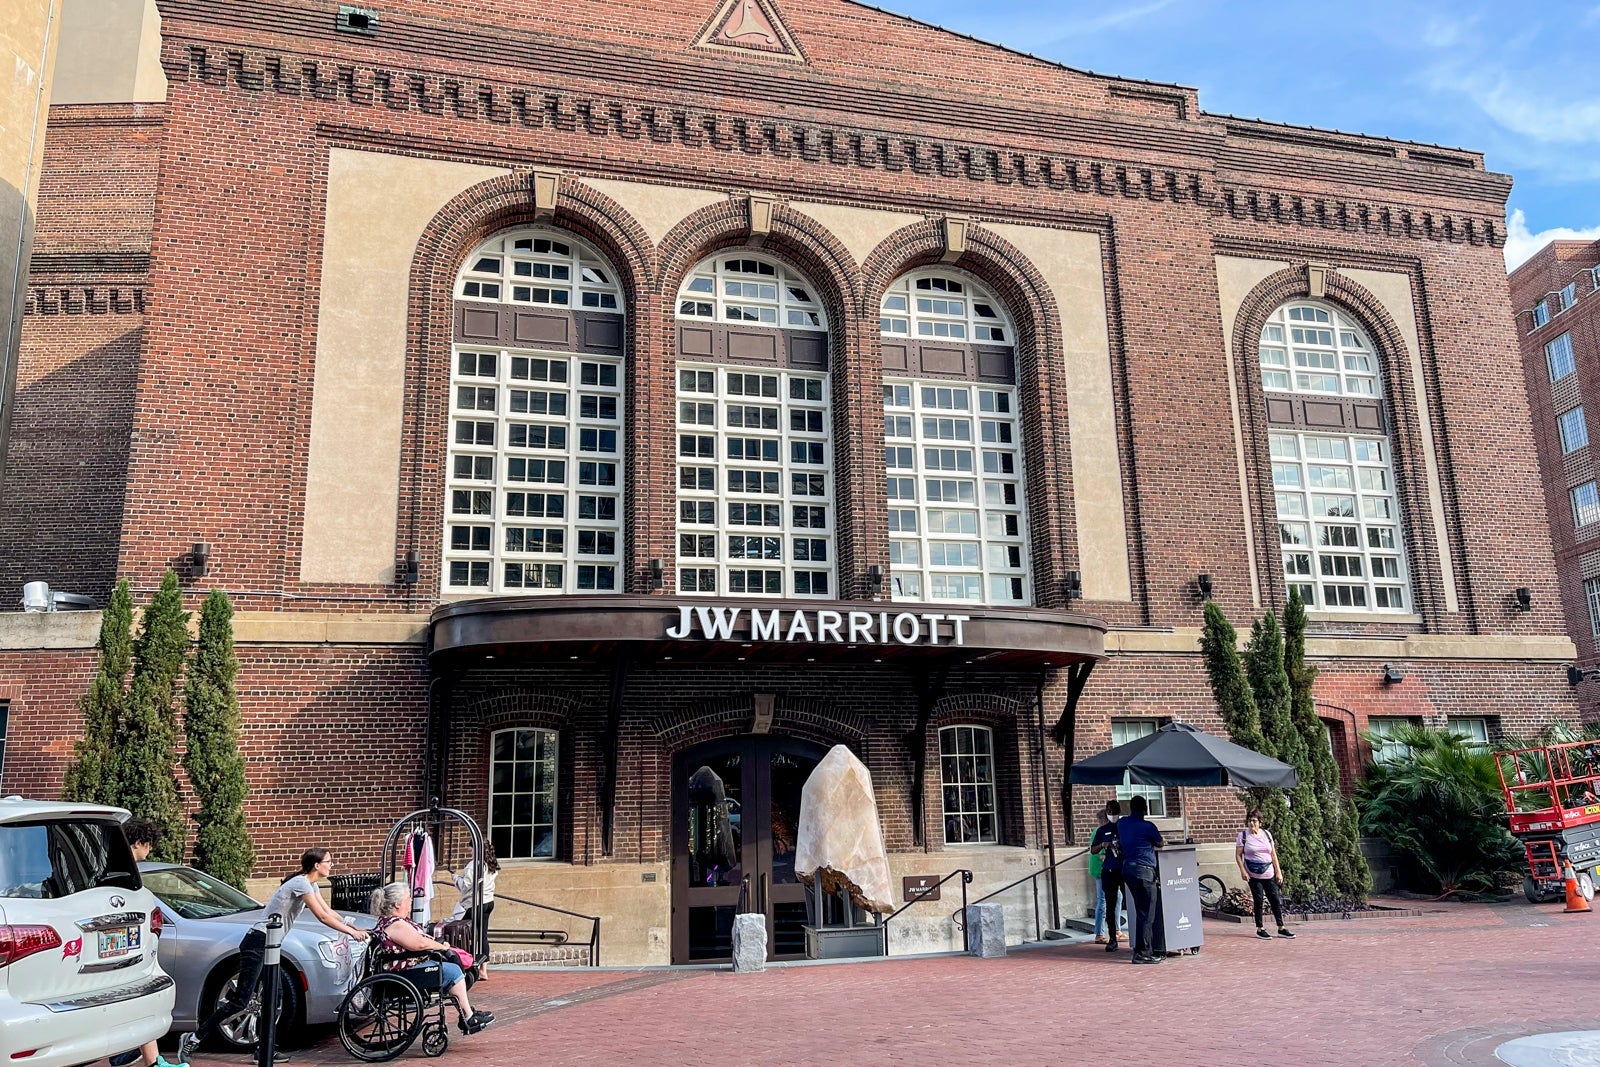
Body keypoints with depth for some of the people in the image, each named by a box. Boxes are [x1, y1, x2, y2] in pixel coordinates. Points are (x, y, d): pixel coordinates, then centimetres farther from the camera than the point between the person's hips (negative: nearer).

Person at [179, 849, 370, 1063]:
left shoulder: (310, 884, 11)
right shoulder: (301, 883, -18)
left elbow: (329, 912, 16)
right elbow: (323, 917, -19)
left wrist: (356, 928, 10)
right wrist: (352, 932, -14)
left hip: (268, 945, 10)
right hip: (258, 943, -10)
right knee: (240, 1001, -9)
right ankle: (194, 1039, -1)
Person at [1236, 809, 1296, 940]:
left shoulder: (1266, 834, 8)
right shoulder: (1243, 835, -2)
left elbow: (1273, 854, 11)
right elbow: (1238, 855, -2)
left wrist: (1278, 872, 7)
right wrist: (1243, 871, -12)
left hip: (1269, 874, 3)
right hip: (1253, 875, -3)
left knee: (1276, 900, 3)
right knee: (1258, 900, -1)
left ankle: (1281, 928, 12)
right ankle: (1260, 929, 9)